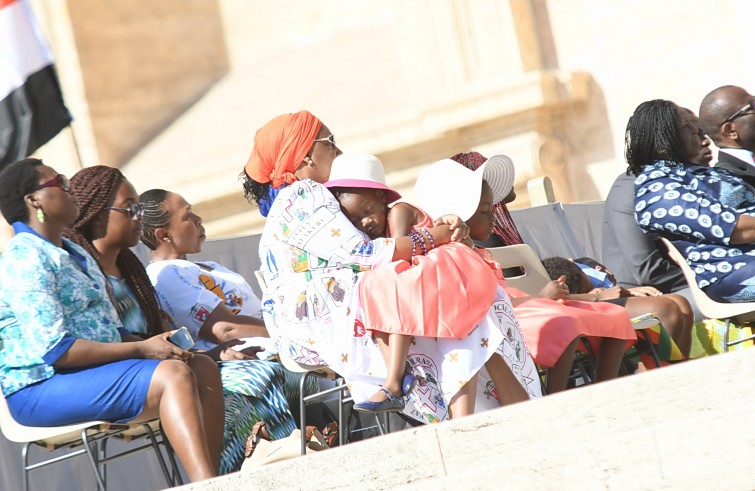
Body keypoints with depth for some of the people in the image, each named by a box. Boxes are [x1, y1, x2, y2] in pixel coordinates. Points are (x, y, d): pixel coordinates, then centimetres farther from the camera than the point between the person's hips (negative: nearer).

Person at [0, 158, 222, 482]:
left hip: (93, 369, 10)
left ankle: (212, 480, -18)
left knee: (203, 368, -5)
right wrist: (141, 350, -16)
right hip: (42, 388, -10)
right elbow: (55, 351, -21)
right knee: (173, 374, -25)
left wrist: (153, 343, -1)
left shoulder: (75, 255, 20)